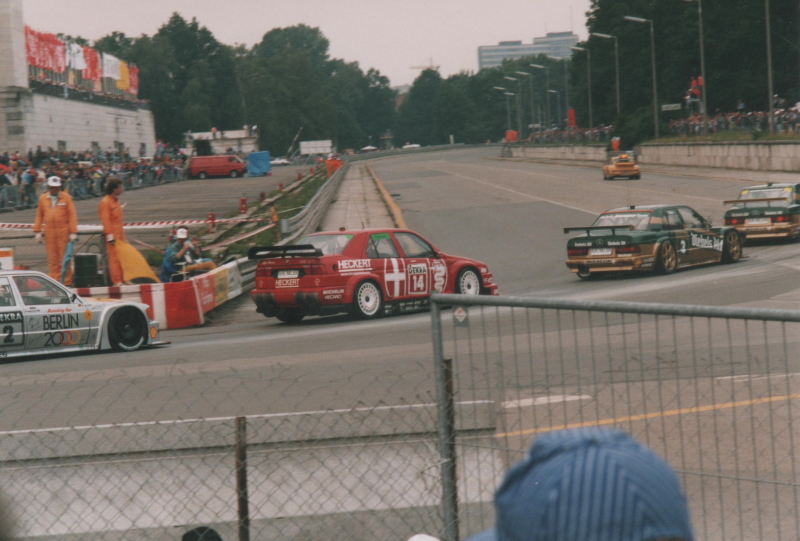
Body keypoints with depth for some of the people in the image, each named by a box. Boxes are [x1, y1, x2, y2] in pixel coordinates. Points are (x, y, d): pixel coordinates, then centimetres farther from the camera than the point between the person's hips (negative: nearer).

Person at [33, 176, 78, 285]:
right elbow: (39, 216, 14)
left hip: (63, 231, -2)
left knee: (64, 258, -2)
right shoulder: (43, 198, 9)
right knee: (52, 259, 3)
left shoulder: (66, 197, 1)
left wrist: (73, 232, -8)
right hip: (49, 232, 2)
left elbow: (72, 215, -2)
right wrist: (37, 231, 8)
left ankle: (67, 282, 3)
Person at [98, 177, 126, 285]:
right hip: (112, 235, -9)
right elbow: (105, 219, -17)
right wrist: (109, 235, -21)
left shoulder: (116, 201, 16)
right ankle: (117, 281, -6)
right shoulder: (105, 202, -12)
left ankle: (123, 279, 16)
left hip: (120, 234, 9)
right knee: (114, 258, -7)